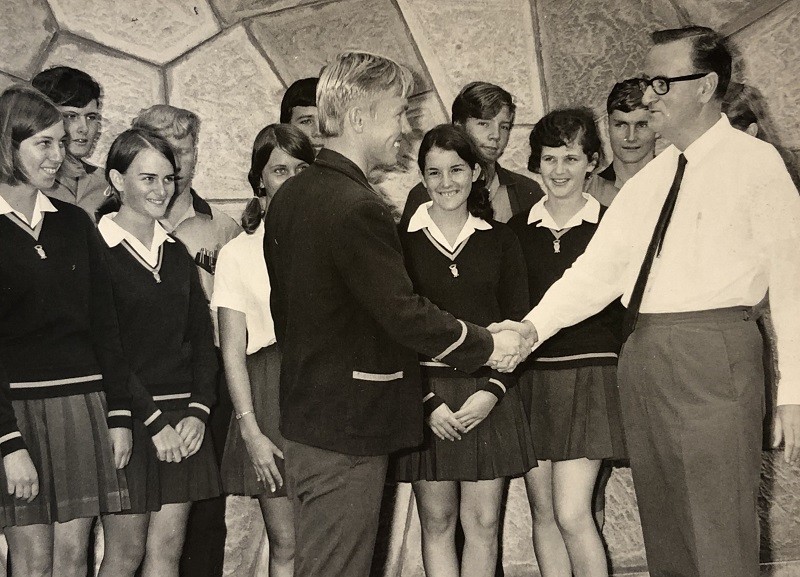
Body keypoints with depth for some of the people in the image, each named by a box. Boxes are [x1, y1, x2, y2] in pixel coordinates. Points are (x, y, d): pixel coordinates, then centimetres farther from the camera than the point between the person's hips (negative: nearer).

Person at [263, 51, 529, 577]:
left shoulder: (290, 195, 10)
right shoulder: (357, 208, -21)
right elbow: (402, 311, -22)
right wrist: (487, 345, -11)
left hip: (305, 410, 10)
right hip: (348, 422, -10)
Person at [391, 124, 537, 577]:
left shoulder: (501, 239, 7)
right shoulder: (402, 240, 1)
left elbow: (518, 323, 6)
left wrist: (492, 391, -8)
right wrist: (428, 401, -10)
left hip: (489, 396, 1)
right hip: (426, 395, -1)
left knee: (484, 523, 3)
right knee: (437, 522, 4)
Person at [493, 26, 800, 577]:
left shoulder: (755, 163, -2)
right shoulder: (648, 180, 15)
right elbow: (598, 269, 8)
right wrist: (532, 326, -8)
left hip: (712, 351, -7)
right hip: (642, 356, 7)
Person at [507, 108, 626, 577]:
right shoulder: (518, 229, 7)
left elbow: (626, 308, 2)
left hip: (588, 376, -3)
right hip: (530, 375, 4)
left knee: (572, 515, -10)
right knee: (543, 511, 8)